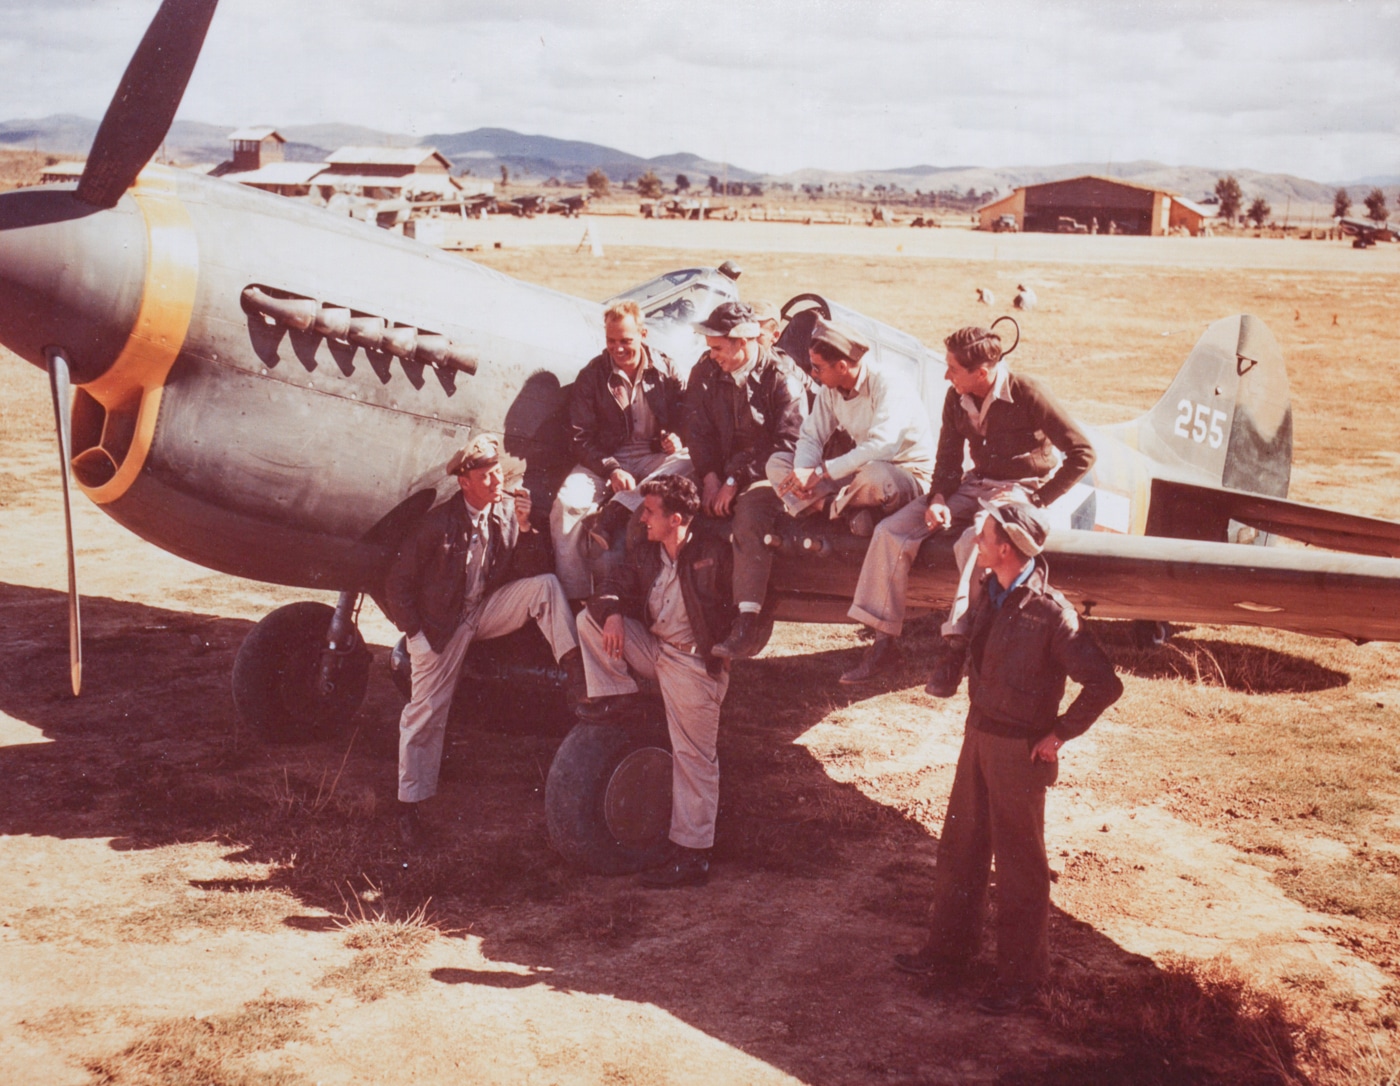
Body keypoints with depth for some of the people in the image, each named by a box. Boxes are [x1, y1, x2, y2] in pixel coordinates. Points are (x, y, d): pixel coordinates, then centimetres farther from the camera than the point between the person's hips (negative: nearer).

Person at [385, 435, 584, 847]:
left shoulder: (508, 510, -7)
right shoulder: (438, 523, -17)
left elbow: (533, 569, -10)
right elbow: (398, 583, -10)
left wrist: (524, 527, -24)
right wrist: (415, 634, -11)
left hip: (488, 611, 3)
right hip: (442, 626, -3)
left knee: (545, 584, -19)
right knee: (425, 712, -2)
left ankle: (576, 673, -23)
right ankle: (409, 807, 12)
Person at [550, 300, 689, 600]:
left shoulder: (665, 371, 7)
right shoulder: (592, 375, 4)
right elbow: (581, 437, 0)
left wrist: (677, 437, -12)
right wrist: (612, 470, -17)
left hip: (655, 460, 1)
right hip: (605, 460, -1)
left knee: (688, 463, -33)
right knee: (567, 504, -29)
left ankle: (610, 517, -41)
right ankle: (576, 600, -24)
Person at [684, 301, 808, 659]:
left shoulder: (782, 376, -8)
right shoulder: (705, 372, 7)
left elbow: (788, 442, -13)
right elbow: (698, 430, 7)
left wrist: (736, 481, -17)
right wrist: (710, 477, -11)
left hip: (765, 474, -5)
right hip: (720, 472, 5)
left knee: (750, 515, -36)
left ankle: (749, 621, -36)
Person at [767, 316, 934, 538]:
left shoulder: (887, 383, -23)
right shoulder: (831, 389, 0)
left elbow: (881, 447, -34)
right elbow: (811, 437, 3)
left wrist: (819, 472, -33)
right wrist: (803, 472, -21)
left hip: (908, 475, -7)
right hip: (860, 471, 7)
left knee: (876, 476, -44)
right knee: (777, 463, -6)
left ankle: (824, 505, -13)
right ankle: (848, 512, -24)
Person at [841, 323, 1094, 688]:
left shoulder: (1027, 395, -19)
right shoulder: (957, 398, -1)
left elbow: (1082, 454, -17)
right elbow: (949, 458, 8)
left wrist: (1036, 500, -19)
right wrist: (939, 500, -13)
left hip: (1021, 489, -6)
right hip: (976, 485, 7)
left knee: (974, 541, -39)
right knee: (891, 531, -10)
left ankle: (956, 648, -30)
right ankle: (884, 641, -7)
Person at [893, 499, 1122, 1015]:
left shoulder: (1049, 612, -24)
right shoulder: (993, 592, 1)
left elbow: (1105, 683, -24)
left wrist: (1059, 734, -16)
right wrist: (979, 720, 15)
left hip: (1019, 750, -8)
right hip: (979, 735, 8)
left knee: (1018, 863, 7)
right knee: (960, 846, 17)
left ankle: (1020, 976, 22)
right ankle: (948, 951, 33)